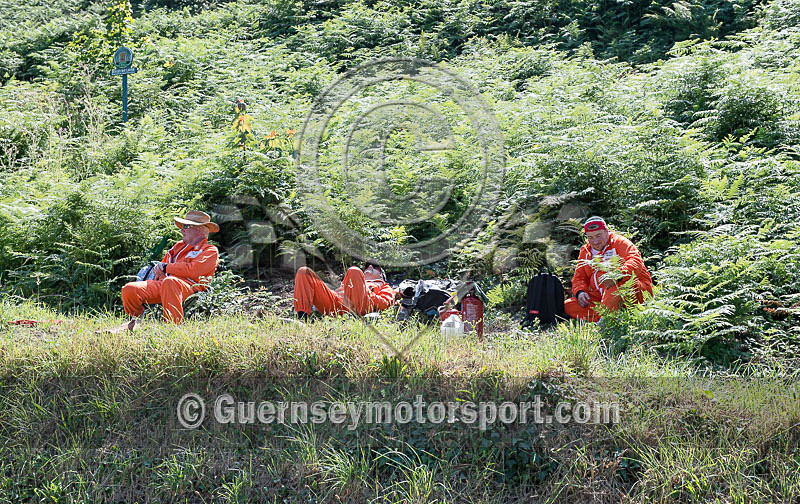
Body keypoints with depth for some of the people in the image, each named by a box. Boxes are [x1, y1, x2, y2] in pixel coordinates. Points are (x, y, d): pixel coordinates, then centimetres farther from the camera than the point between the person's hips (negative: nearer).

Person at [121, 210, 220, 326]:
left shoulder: (211, 251, 8)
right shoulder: (179, 245, 32)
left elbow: (194, 270, -10)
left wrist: (166, 267, -3)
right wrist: (159, 269, 5)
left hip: (188, 286, -7)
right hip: (162, 282, 7)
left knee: (169, 282, -43)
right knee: (129, 289, -16)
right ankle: (138, 320, 12)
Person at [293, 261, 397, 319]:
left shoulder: (383, 286, 37)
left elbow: (385, 303, 13)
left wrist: (366, 293, 3)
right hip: (334, 303, 5)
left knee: (354, 271, -32)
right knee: (304, 272, -9)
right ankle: (302, 317, -29)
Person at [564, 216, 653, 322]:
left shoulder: (619, 242, -2)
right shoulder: (585, 251, 18)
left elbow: (636, 262, -20)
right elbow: (579, 277, 19)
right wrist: (580, 292, -6)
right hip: (600, 297, 6)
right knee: (567, 307, -14)